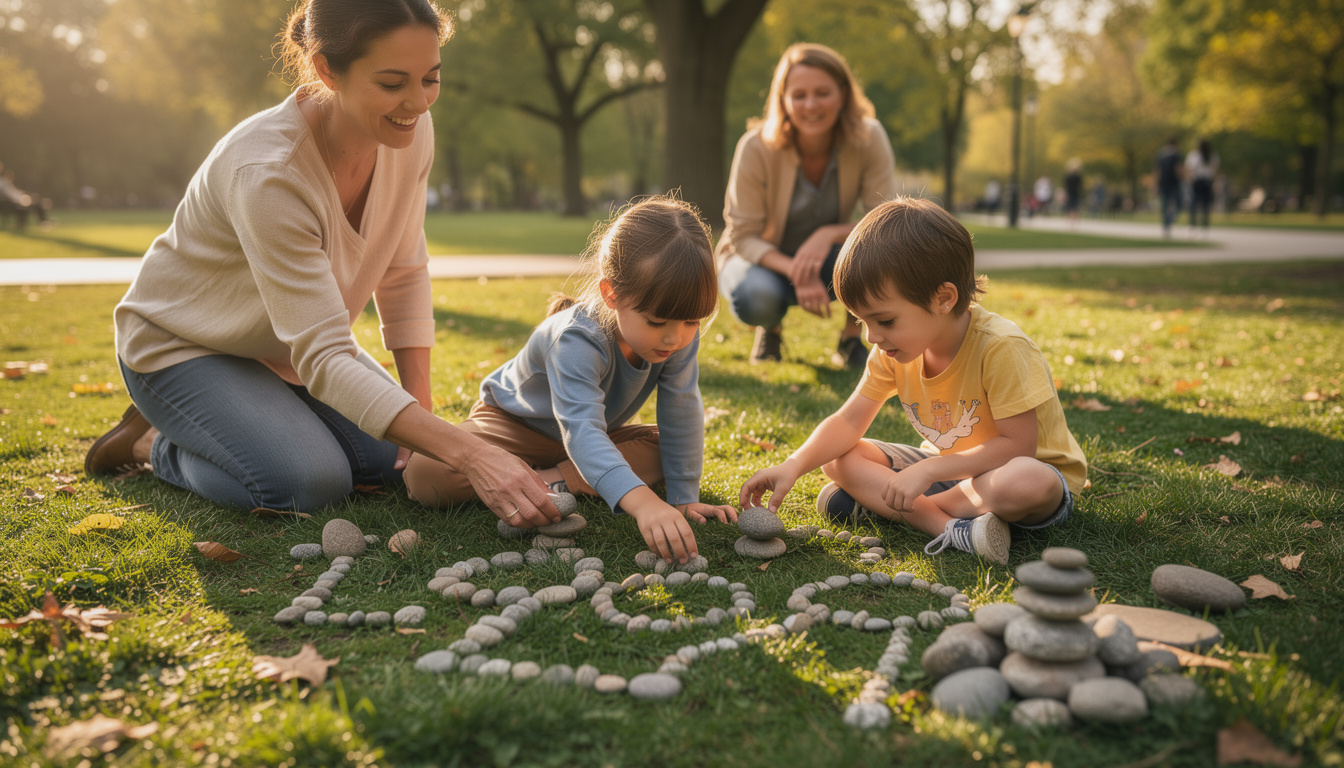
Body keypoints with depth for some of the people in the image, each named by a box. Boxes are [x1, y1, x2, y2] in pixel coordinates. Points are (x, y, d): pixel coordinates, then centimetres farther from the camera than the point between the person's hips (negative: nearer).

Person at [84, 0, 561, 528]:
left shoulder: (410, 129, -17)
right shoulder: (266, 171, -37)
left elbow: (403, 275, -4)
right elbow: (325, 360, -39)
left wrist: (422, 413, -11)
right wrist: (471, 454, -46)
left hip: (293, 342, 6)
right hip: (183, 345, -6)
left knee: (402, 464, -6)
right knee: (312, 485, -25)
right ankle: (156, 445, 4)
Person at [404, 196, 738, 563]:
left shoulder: (680, 335, -24)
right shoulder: (578, 340, -41)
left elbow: (681, 413, -15)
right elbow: (580, 429, -54)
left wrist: (684, 498, -17)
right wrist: (640, 501, -68)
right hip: (512, 420, -6)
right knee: (425, 476, -29)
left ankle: (554, 480, -17)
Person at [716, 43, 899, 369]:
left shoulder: (869, 139, -19)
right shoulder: (756, 148, -24)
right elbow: (744, 237, -20)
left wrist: (830, 234, -39)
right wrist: (796, 273, -37)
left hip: (826, 258, 1)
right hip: (764, 258, -1)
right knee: (757, 298, -37)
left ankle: (851, 338, -2)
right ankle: (770, 329, 4)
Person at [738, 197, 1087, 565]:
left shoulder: (1001, 348, -28)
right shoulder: (893, 351, -8)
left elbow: (1017, 445, -27)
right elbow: (849, 422, -6)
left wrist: (928, 470, -31)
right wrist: (794, 465, -23)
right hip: (948, 466, 6)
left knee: (1028, 482, -42)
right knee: (837, 457, -10)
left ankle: (876, 502, -26)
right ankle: (947, 526, -26)